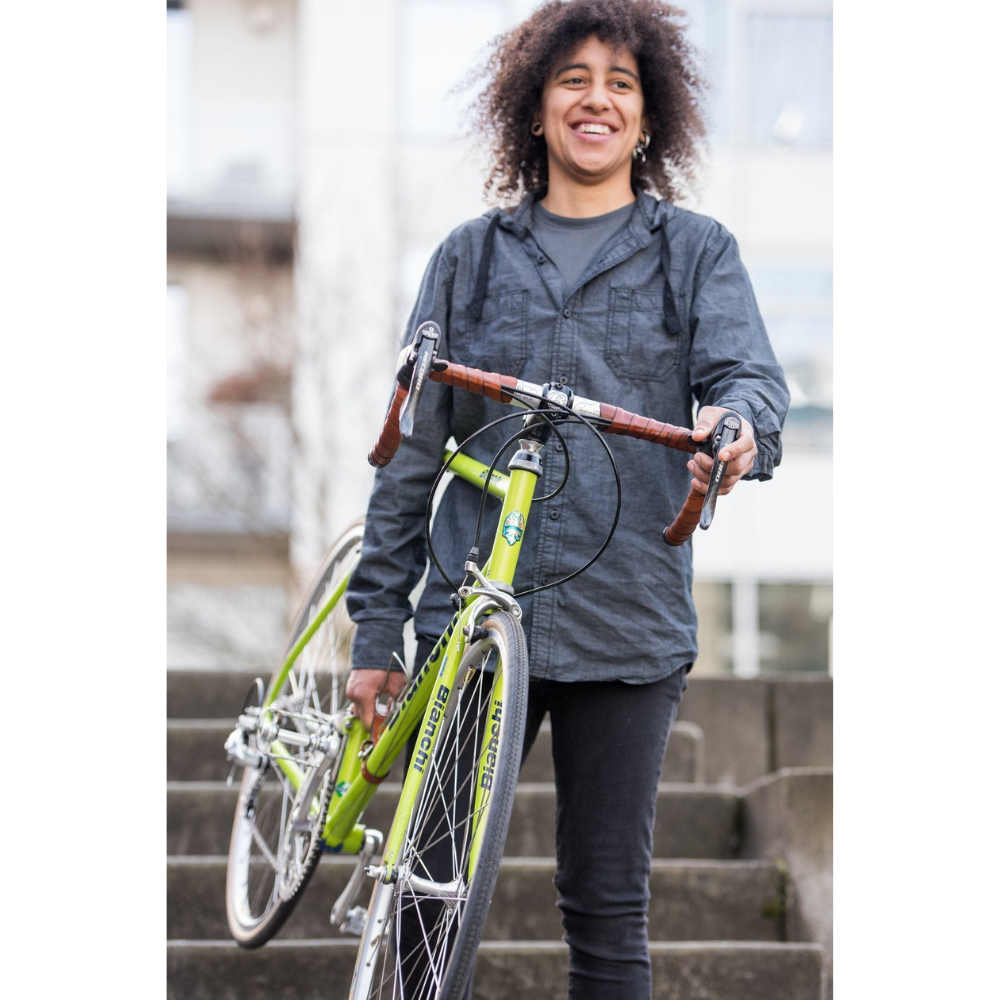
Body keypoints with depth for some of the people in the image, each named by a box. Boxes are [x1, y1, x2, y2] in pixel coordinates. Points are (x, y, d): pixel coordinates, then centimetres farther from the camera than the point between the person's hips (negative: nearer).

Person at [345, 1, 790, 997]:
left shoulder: (696, 253, 8)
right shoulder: (471, 257, 11)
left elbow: (747, 371, -8)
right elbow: (412, 447, 10)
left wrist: (735, 423, -34)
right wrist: (375, 625, 6)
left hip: (626, 630, -1)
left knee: (608, 912, 4)